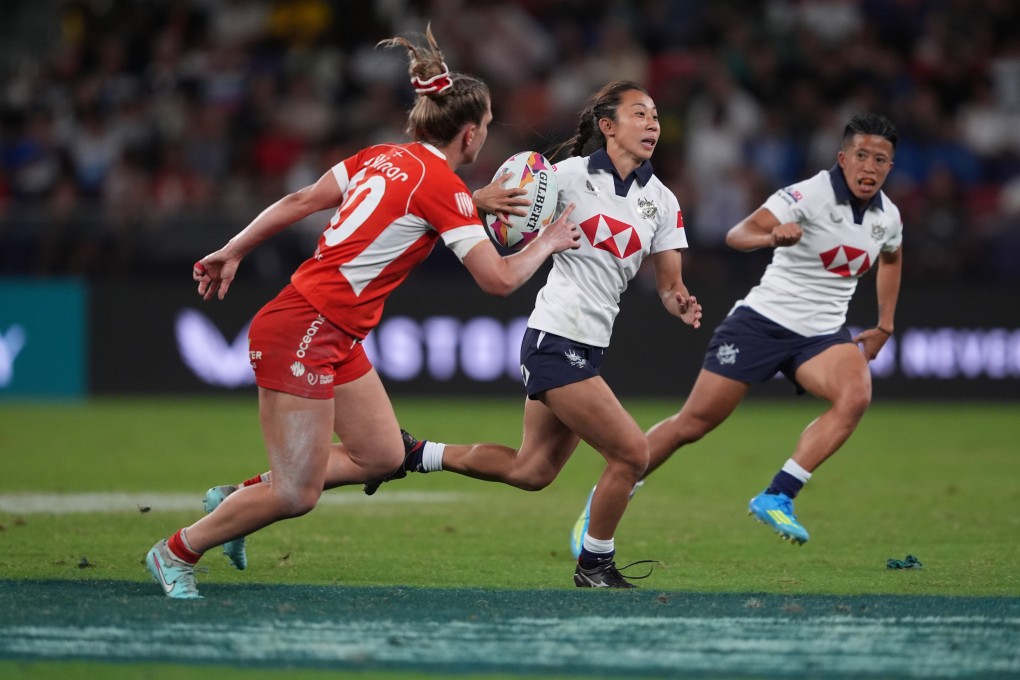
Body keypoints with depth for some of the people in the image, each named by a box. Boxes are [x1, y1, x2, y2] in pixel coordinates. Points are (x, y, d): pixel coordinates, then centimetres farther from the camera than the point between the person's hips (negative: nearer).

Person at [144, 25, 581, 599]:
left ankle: (240, 498, 19)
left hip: (337, 338, 9)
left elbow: (300, 201, 13)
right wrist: (546, 244, 4)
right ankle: (177, 553, 12)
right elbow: (499, 279, -14)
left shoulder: (384, 157, 9)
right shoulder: (442, 186, -14)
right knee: (297, 496, -4)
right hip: (301, 333, -9)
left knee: (383, 457, 12)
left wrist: (234, 252, 21)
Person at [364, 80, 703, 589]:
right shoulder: (571, 175, -9)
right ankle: (594, 565, 8)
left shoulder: (662, 201, 6)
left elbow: (668, 283, 8)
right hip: (556, 341, -8)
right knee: (631, 453, -11)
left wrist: (681, 304, -14)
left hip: (588, 349, 8)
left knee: (531, 471, 14)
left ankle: (412, 454, 30)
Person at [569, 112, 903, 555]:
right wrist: (772, 236, -51)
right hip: (763, 320, -4)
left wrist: (884, 327, 24)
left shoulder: (888, 217, 3)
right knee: (693, 423, -2)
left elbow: (891, 258, 29)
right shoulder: (810, 195, -17)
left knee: (856, 396, -28)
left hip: (822, 335, 5)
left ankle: (777, 498, -23)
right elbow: (737, 235, -30)